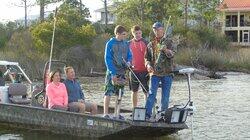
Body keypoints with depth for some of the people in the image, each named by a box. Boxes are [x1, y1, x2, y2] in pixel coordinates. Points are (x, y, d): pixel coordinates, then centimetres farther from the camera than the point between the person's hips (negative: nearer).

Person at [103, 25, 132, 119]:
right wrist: (113, 73, -16)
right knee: (109, 93, -8)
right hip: (112, 72, -5)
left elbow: (129, 55, 15)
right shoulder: (110, 43, -8)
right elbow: (107, 59, -10)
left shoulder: (125, 43, 7)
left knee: (119, 93, 10)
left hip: (122, 72, 5)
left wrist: (129, 62, -10)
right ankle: (105, 113, -4)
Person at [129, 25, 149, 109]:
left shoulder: (145, 43, -2)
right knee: (134, 91, 10)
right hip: (134, 70, 3)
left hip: (144, 70, -3)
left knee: (146, 91, -3)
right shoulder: (129, 44, 7)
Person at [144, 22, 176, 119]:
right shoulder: (151, 44, 11)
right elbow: (147, 57, 16)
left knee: (165, 96, 3)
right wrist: (148, 64, -5)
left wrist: (166, 50, -33)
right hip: (154, 73, 1)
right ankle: (147, 114, -9)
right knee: (151, 94, -9)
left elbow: (172, 54, -12)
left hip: (167, 73, -1)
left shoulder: (168, 42, 3)